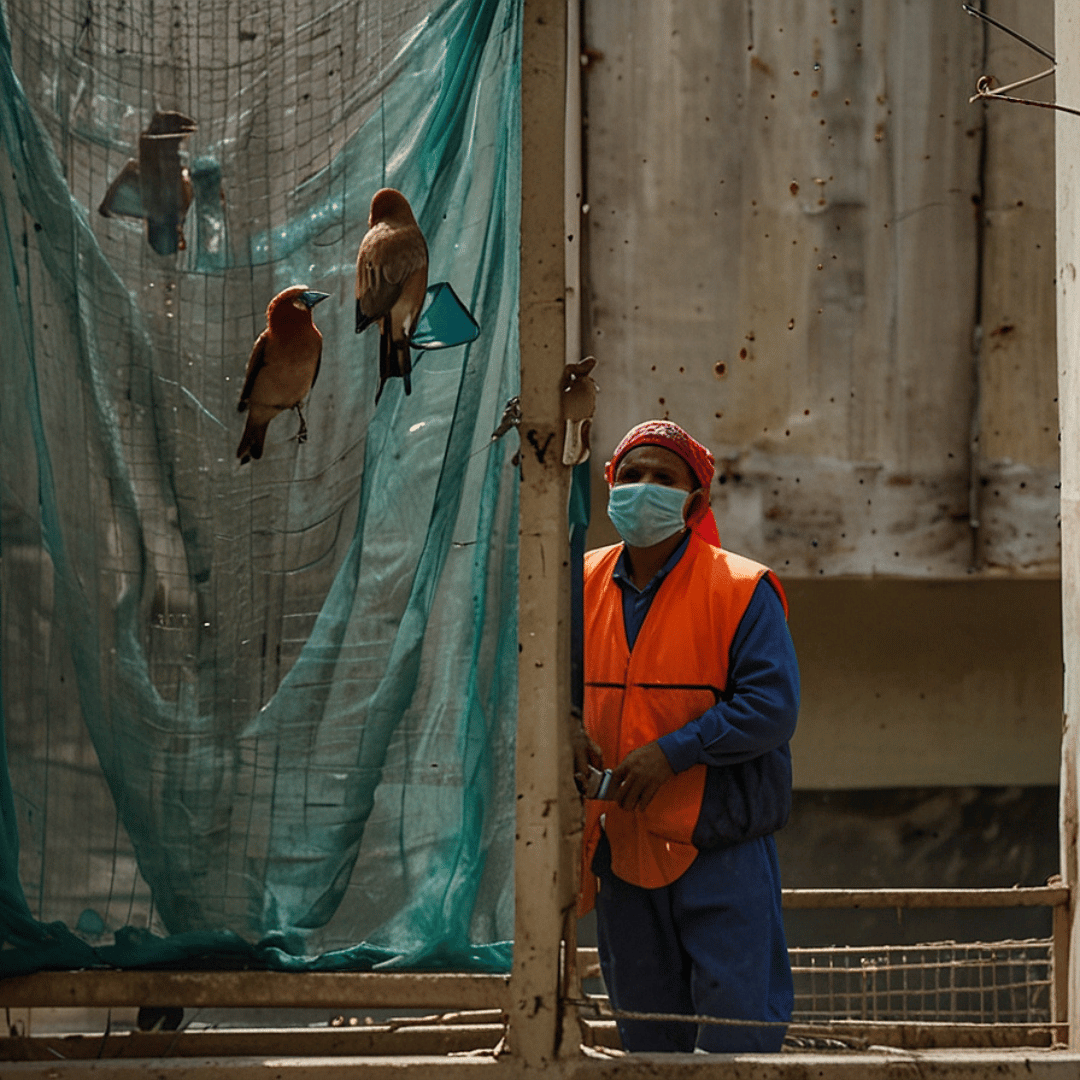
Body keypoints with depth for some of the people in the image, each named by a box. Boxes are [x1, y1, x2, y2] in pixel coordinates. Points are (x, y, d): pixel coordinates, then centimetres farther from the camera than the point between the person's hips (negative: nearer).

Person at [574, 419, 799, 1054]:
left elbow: (772, 707, -13)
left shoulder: (741, 591, -6)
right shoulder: (586, 588, 10)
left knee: (737, 1030, -8)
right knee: (647, 1036, 12)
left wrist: (673, 751, -19)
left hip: (722, 844, -5)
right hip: (623, 849, 5)